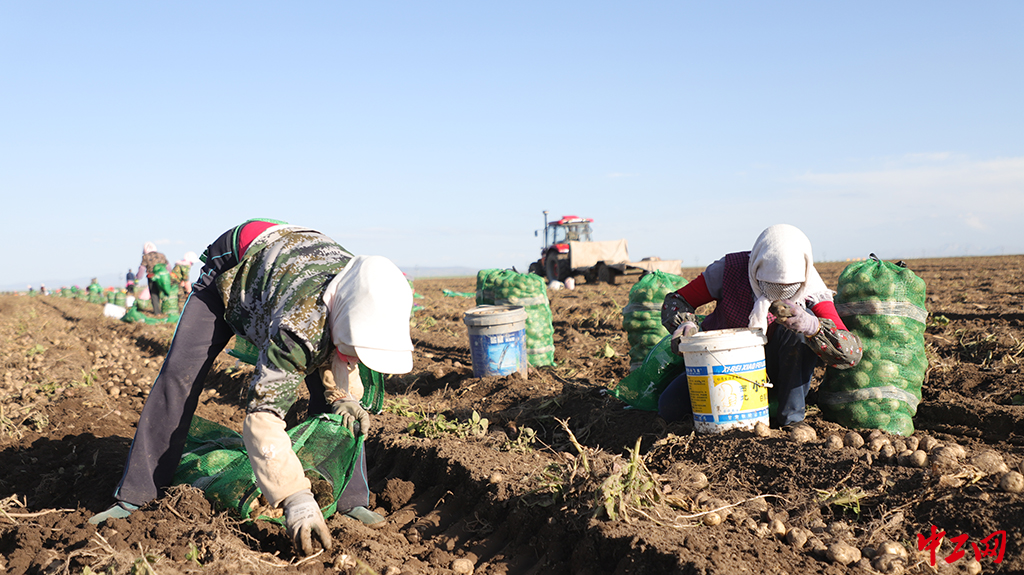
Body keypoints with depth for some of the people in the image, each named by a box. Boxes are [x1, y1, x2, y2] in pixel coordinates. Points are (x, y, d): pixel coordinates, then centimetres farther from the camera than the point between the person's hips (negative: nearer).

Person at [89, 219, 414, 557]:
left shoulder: (365, 304, -29)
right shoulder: (298, 326, -48)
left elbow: (332, 345, -5)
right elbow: (263, 414, -50)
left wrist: (343, 395, -22)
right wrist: (297, 501, -58)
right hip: (230, 272, -4)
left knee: (333, 392, -12)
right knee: (178, 375, -15)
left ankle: (349, 499, -5)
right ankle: (134, 496, -2)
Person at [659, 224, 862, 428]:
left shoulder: (811, 291, -23)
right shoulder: (730, 269, -21)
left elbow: (852, 353, -32)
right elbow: (676, 300, -9)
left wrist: (813, 326, -52)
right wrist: (686, 324, -33)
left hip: (775, 372, -1)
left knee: (800, 325, -31)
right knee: (670, 407, -21)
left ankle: (790, 415, -18)